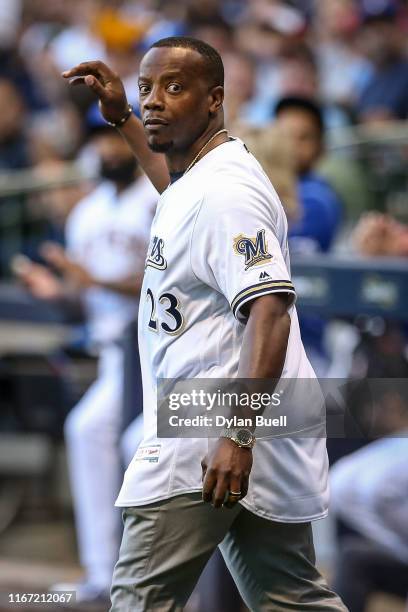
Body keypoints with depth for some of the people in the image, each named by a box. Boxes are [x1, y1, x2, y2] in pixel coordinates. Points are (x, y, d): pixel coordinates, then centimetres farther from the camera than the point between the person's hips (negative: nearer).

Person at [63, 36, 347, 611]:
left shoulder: (224, 193, -18)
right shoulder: (202, 175, 14)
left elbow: (270, 310, -26)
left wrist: (239, 435, -32)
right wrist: (121, 117, 38)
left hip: (210, 443, -11)